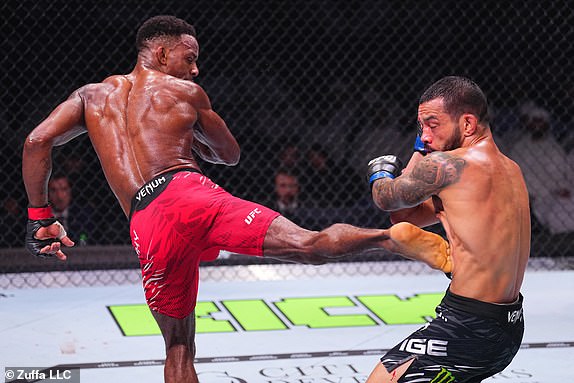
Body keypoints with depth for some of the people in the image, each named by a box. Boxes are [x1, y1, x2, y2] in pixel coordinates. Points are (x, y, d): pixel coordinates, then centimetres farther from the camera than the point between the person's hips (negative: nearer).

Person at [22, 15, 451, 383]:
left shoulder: (92, 95, 26)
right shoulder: (186, 93, 18)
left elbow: (37, 142, 13)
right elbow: (230, 154, 28)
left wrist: (40, 218, 17)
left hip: (146, 226, 3)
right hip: (187, 192, -3)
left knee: (179, 347, 13)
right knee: (308, 244, -18)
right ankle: (395, 237, -37)